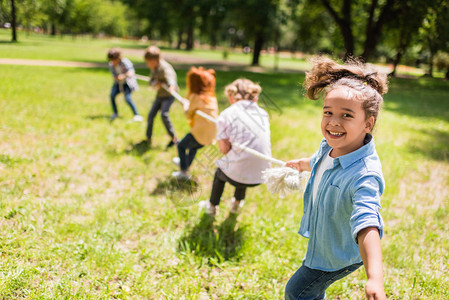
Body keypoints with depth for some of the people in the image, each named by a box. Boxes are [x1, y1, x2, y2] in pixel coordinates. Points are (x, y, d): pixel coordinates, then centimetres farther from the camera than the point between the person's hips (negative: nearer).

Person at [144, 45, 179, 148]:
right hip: (160, 95, 8)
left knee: (164, 114, -25)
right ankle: (148, 137, 24)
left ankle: (174, 138, -14)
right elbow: (151, 81, 8)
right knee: (151, 115, 5)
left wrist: (171, 86, -65)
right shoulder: (154, 69, 1)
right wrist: (155, 83, -17)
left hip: (169, 95, -8)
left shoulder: (164, 68, -24)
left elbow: (170, 76, -44)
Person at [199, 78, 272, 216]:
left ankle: (212, 207, 52)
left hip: (237, 175, -4)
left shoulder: (226, 115, -5)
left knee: (220, 172, 32)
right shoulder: (263, 113, 7)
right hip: (262, 175, 4)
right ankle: (237, 203, 56)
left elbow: (224, 149, -6)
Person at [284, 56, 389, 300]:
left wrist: (375, 279, -68)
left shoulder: (364, 175, -41)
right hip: (321, 240, 8)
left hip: (338, 254, -8)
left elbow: (367, 225, -54)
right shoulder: (330, 146, -14)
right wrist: (300, 164, 36)